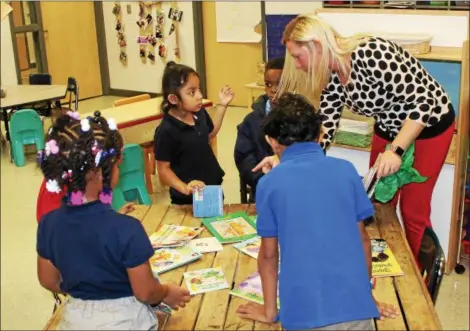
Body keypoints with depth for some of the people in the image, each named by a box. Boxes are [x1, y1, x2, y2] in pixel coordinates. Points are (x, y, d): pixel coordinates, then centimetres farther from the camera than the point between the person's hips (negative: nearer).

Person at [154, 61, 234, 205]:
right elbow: (163, 169, -18)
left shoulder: (199, 113, -5)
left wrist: (222, 105, 9)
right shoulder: (166, 131, -25)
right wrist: (185, 188, -31)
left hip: (213, 187, 7)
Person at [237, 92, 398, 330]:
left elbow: (268, 254, 4)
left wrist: (270, 311, 17)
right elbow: (362, 240, 10)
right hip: (354, 306, 1)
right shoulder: (346, 170, 3)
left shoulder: (269, 183, -2)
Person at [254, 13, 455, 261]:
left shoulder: (371, 53, -33)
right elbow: (323, 131, -7)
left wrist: (396, 151, -35)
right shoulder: (332, 78, -9)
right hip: (388, 128, 7)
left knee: (412, 210, 1)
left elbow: (422, 102, -31)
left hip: (429, 125, -7)